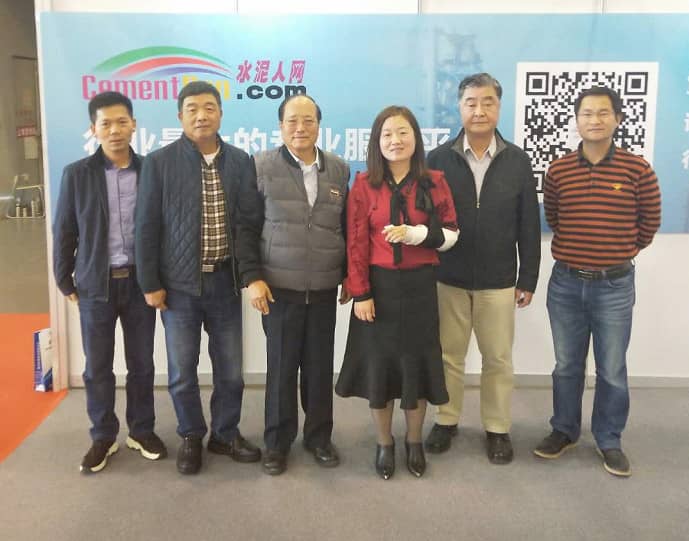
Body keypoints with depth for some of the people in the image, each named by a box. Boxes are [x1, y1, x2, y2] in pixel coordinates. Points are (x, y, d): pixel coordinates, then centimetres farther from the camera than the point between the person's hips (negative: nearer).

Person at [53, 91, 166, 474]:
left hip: (140, 281, 1)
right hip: (95, 284, 0)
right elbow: (64, 231, 2)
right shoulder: (77, 174, -2)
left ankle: (142, 430, 27)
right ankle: (103, 436, 25)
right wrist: (65, 282, 3)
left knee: (142, 363, 11)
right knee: (97, 367, 9)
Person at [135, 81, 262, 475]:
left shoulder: (241, 161, 2)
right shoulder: (160, 162, -5)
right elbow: (148, 227, -4)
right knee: (182, 370, 9)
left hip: (225, 281, 2)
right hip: (179, 283, -2)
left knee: (230, 368, 11)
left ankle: (226, 433, 31)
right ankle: (191, 437, 30)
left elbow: (252, 219, 2)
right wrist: (150, 283, -6)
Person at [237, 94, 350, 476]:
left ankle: (319, 436, 27)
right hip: (279, 287, -2)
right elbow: (246, 227, -3)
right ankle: (277, 441, 23)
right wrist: (252, 277, -9)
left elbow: (347, 226, 11)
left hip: (324, 288, 3)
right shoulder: (262, 167, -2)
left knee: (320, 366, 10)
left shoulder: (339, 169, 7)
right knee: (281, 366, 6)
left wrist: (350, 277, 8)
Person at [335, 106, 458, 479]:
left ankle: (414, 441, 29)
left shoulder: (434, 182, 1)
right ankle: (384, 444, 26)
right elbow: (356, 243, -4)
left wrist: (415, 233, -17)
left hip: (419, 285, 1)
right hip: (378, 285, 0)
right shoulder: (364, 185, -2)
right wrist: (360, 293, -10)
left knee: (416, 362, 9)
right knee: (378, 362, 7)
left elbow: (451, 234, 2)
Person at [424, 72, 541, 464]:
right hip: (448, 280, 0)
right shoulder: (439, 159, -2)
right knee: (449, 356, 12)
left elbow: (529, 226, 2)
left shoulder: (517, 161, 0)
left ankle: (498, 428, 26)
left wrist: (528, 278, 1)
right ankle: (447, 421, 28)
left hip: (498, 282, 1)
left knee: (498, 359, 10)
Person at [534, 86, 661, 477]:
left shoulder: (637, 170, -6)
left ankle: (610, 441, 24)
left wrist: (624, 251, 12)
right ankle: (564, 430, 30)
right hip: (566, 283, 2)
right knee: (567, 365, 13)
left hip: (615, 285, -2)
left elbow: (650, 221, 8)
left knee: (612, 370, 7)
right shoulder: (558, 170, -1)